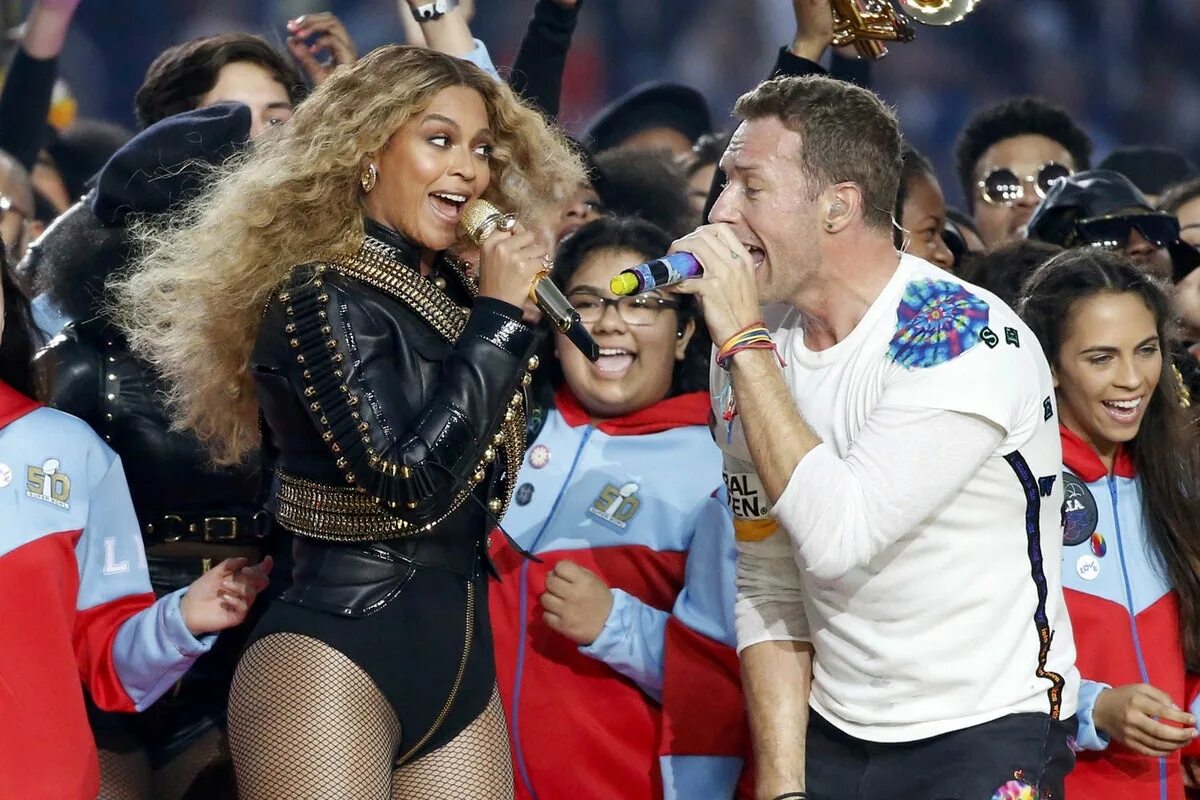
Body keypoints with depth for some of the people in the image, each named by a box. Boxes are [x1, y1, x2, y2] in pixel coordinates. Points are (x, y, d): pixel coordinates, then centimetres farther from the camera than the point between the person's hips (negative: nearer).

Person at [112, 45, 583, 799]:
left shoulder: (454, 295, 14)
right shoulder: (321, 296, -8)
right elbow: (412, 479, -19)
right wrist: (499, 315, -13)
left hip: (463, 658, 8)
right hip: (335, 659, -8)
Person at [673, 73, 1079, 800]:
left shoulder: (968, 342, -19)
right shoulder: (756, 345, 0)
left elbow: (837, 540, -29)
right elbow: (770, 588, 3)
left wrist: (744, 343, -23)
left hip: (986, 736, -5)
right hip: (831, 734, 5)